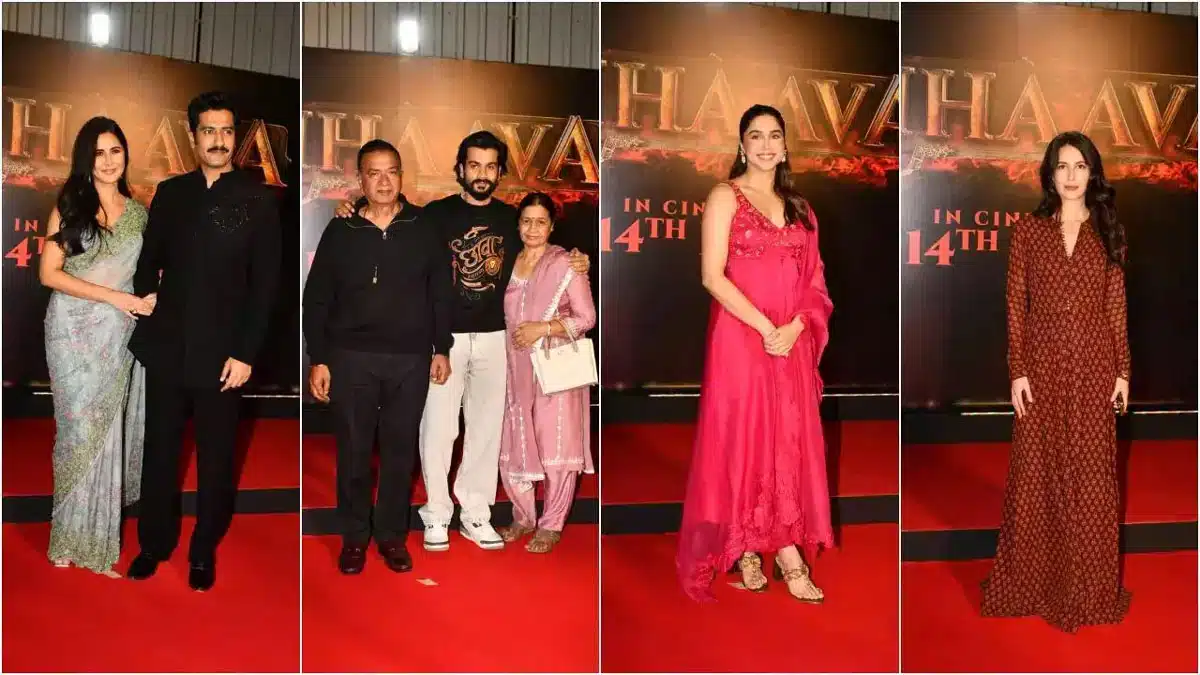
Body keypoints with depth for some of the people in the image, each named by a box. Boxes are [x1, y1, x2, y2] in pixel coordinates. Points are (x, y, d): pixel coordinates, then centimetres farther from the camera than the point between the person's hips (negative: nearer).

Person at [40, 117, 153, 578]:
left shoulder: (138, 212, 9)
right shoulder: (68, 206, -1)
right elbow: (49, 273, -7)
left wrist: (153, 297, -4)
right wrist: (112, 296, -14)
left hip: (117, 334, 3)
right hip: (72, 330, -3)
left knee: (108, 430, 7)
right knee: (81, 429, 0)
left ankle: (96, 541, 22)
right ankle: (73, 537, 15)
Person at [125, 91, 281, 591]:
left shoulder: (258, 199, -3)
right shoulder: (170, 192, 8)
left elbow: (265, 283, -6)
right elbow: (149, 259, 16)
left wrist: (245, 352, -10)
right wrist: (146, 294, -4)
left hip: (220, 351, -3)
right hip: (165, 345, 3)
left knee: (215, 457, 9)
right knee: (160, 449, 13)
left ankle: (204, 552, 25)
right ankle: (154, 543, 31)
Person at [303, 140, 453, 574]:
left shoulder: (424, 230, 2)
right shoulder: (339, 232, 1)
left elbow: (441, 294, 7)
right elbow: (316, 300, 3)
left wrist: (442, 349, 5)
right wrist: (318, 360, -2)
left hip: (410, 360, 1)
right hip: (352, 358, 0)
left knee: (400, 451, 8)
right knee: (353, 451, 6)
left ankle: (392, 535, 22)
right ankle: (354, 536, 22)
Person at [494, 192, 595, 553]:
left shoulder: (566, 264, -7)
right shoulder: (509, 262, 8)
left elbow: (587, 318, -9)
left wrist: (543, 327, -17)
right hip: (517, 370, 5)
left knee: (556, 449, 3)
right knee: (514, 447, 9)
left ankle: (551, 525, 17)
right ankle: (524, 517, 27)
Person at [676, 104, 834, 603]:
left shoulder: (798, 207, 14)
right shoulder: (725, 197, -1)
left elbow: (814, 281, 12)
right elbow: (712, 276, -11)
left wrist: (795, 327, -7)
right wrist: (764, 327, -15)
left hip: (792, 342, 5)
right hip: (740, 337, -5)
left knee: (790, 441, 5)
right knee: (743, 439, -2)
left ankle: (785, 549, 14)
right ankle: (745, 550, 6)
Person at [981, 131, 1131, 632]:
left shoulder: (1108, 232, 4)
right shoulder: (1027, 231, 1)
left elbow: (1117, 306, 4)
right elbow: (1015, 305, -1)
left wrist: (1123, 370, 0)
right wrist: (1017, 370, -7)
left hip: (1093, 365, 1)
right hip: (1042, 362, 0)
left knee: (1090, 471, 7)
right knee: (1036, 470, 6)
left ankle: (1087, 585, 21)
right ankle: (1033, 580, 21)